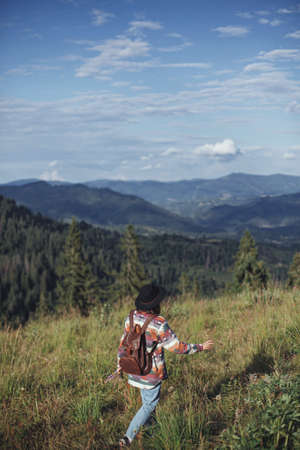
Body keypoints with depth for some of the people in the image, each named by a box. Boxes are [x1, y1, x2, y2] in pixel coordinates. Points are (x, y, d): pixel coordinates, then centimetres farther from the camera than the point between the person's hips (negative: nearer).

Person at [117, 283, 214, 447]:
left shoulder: (131, 318, -8)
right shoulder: (159, 324, -26)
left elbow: (124, 343, 3)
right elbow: (177, 347, -20)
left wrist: (120, 362, 18)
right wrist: (201, 347, -8)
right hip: (152, 372, -6)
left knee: (146, 398, 29)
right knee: (150, 404, 11)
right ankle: (128, 437, 7)